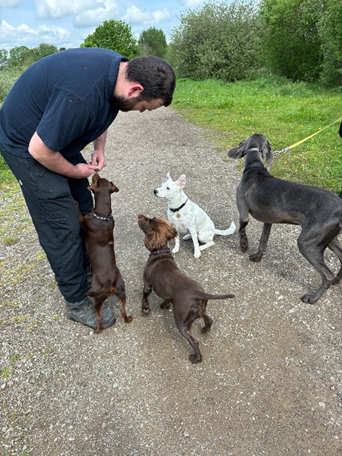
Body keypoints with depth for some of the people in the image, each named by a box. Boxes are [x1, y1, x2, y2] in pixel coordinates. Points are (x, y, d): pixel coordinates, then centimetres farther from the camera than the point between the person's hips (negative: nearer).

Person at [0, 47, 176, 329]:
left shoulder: (119, 69, -8)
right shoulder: (81, 94, -37)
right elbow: (40, 149, -30)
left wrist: (99, 149, -1)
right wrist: (75, 172, -12)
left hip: (59, 138, 9)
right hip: (28, 145, -9)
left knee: (84, 209, 14)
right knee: (62, 227, -6)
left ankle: (86, 268, 34)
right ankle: (77, 302, 10)